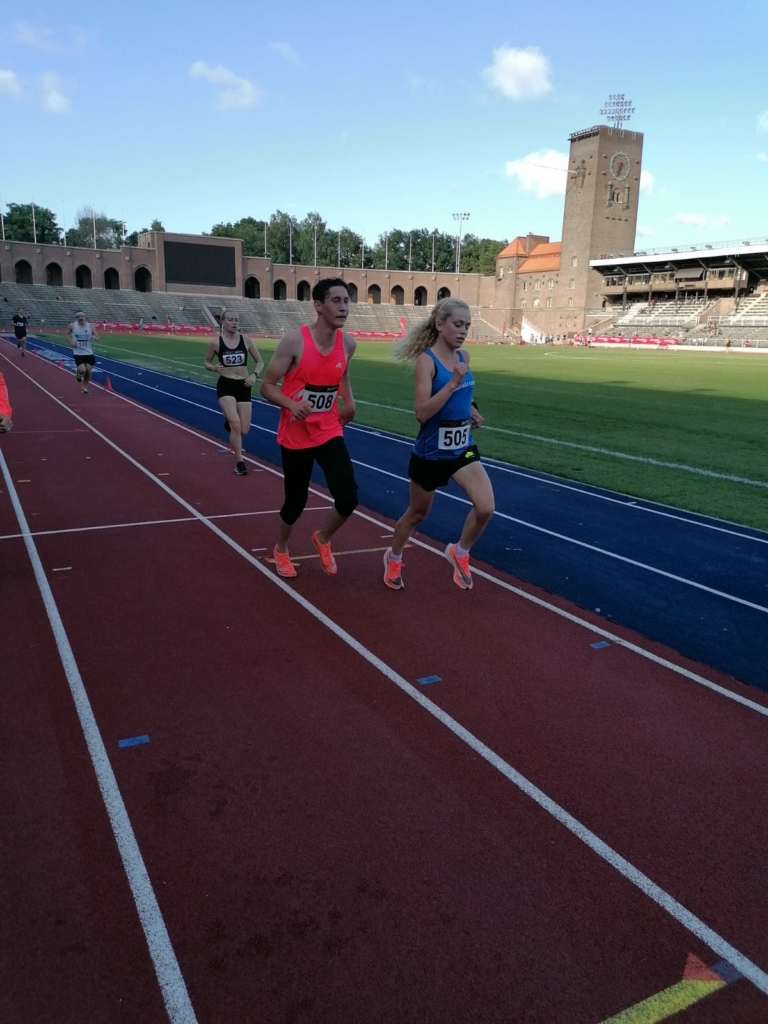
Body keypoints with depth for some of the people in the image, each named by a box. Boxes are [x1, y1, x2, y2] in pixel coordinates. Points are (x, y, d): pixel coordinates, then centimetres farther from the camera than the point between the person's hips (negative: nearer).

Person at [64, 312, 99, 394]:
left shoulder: (90, 326, -1)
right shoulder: (72, 326, -4)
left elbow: (97, 337, 2)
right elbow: (66, 334, 10)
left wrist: (94, 337, -23)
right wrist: (71, 342, -5)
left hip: (89, 353, 2)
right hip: (78, 353, -2)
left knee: (88, 371, 3)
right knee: (82, 370, -19)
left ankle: (85, 388, 24)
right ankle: (78, 374, 20)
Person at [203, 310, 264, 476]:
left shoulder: (246, 341, -1)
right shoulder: (216, 343, -4)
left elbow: (260, 362, 7)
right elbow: (206, 362, 10)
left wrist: (254, 375, -12)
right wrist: (214, 368, -12)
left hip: (243, 386, 2)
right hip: (225, 386, -2)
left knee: (244, 429, 2)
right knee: (235, 424, -18)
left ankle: (229, 422, 41)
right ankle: (239, 462, -3)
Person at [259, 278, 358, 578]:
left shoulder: (348, 343, -3)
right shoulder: (294, 340, -18)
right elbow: (267, 386, -13)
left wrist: (349, 402, 4)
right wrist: (292, 404, -30)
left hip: (330, 433, 4)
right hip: (295, 436, -3)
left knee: (348, 499, -10)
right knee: (296, 501, 8)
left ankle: (322, 539, 23)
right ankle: (281, 549, 40)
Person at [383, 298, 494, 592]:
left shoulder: (463, 357, 3)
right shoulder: (427, 360, -17)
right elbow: (421, 412, -27)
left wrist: (471, 408, 6)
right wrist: (453, 383, -33)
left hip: (463, 448, 5)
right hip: (430, 453, -5)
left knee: (485, 508, -12)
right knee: (417, 513, 15)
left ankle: (459, 553, 16)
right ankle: (394, 558, 43)